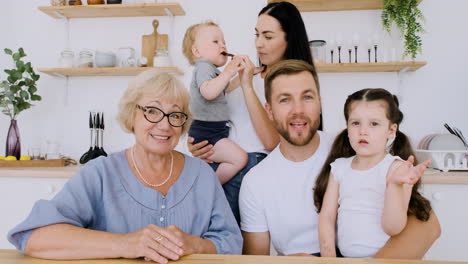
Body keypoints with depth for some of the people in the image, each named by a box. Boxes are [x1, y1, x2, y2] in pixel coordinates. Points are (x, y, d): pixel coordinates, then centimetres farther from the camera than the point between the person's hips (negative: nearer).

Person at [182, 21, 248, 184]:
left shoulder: (211, 69, 20)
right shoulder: (204, 67, -14)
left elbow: (225, 88, 33)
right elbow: (209, 92, -34)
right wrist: (228, 72, -32)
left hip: (214, 131, 11)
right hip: (205, 134, -11)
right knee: (240, 158, -19)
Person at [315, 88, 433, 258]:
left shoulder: (397, 167, -5)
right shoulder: (338, 167, 6)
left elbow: (393, 228, -11)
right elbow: (327, 216, 5)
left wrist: (394, 185, -25)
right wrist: (328, 253, -9)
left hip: (384, 256, -3)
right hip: (343, 255, 3)